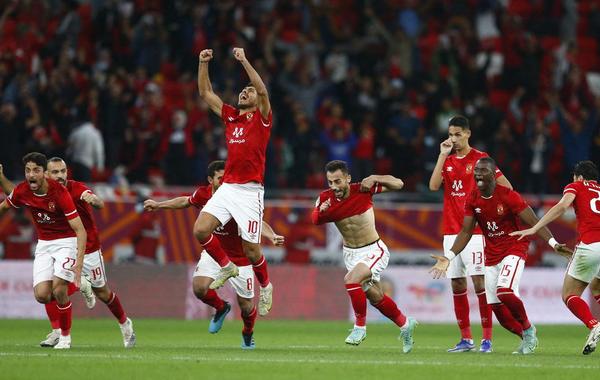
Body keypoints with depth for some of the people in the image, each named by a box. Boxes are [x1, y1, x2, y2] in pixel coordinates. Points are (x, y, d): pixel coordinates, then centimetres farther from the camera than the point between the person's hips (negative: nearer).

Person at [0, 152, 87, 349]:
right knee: (42, 295, -10)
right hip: (43, 244, 5)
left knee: (58, 290, -20)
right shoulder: (22, 191, -11)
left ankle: (65, 336, 4)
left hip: (66, 242, -5)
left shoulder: (60, 193, -25)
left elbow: (81, 231, -26)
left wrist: (79, 263, -36)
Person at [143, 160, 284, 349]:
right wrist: (158, 205, 22)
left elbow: (258, 223, -37)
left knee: (246, 307, 1)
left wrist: (272, 236, -57)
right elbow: (186, 201, 13)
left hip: (239, 259, -3)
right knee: (200, 288, -21)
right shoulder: (203, 194, -11)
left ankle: (248, 334, 38)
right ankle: (221, 308, 15)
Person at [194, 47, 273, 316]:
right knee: (200, 230, -11)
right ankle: (226, 267, 12)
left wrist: (244, 61, -19)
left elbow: (263, 91, -16)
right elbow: (205, 93, 18)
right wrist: (203, 63, 8)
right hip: (227, 187, 5)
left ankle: (265, 287, 21)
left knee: (251, 248, -4)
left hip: (250, 190, -5)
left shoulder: (262, 117, 2)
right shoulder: (230, 116, 16)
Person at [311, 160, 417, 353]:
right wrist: (321, 211, -44)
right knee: (376, 298, 15)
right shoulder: (326, 198, -9)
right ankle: (405, 324, 40)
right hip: (350, 253, 5)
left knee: (351, 280, -28)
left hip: (373, 250, -5)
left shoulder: (362, 190, -17)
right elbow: (315, 220, -22)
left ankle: (360, 327, -10)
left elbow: (398, 184, -12)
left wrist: (374, 178, -28)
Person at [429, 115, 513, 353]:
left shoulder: (480, 159, -2)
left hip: (474, 231, -5)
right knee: (457, 285, 4)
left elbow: (507, 188, -1)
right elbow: (433, 185, -3)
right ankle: (465, 339, 9)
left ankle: (487, 338, -8)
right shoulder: (446, 161, 13)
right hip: (450, 231, 5)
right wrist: (443, 155, -4)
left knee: (479, 281, -10)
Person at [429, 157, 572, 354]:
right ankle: (528, 338, 24)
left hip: (514, 249, -6)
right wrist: (448, 257, -3)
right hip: (492, 255, 6)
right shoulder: (472, 199, 0)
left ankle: (528, 329, -4)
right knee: (498, 309, 2)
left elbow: (534, 223, -16)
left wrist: (553, 243, -29)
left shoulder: (509, 196, -16)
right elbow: (466, 231, 6)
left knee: (505, 292, -29)